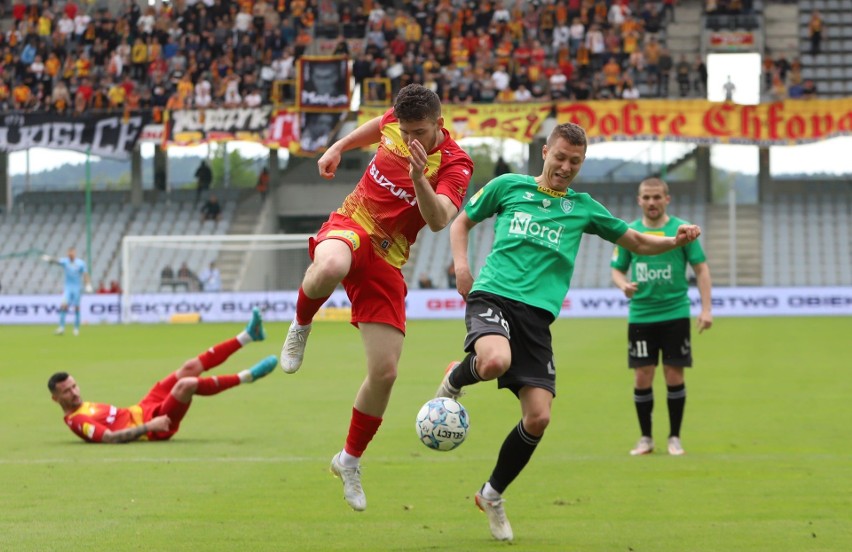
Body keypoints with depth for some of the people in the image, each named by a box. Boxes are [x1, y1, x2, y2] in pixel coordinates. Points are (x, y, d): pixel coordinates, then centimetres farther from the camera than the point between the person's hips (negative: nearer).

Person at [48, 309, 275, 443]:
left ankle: (249, 335, 4)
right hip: (151, 423, -10)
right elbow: (110, 437, -27)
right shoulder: (76, 422, -17)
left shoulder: (84, 406, 12)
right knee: (187, 384, -30)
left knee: (190, 368, 1)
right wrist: (148, 427, -28)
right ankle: (247, 376, -16)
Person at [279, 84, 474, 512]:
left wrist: (419, 179, -46)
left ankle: (350, 460, 20)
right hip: (350, 226, 0)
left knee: (385, 371, -4)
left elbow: (438, 221, -31)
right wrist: (338, 148, 25)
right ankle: (301, 327, -8)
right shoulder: (395, 123, -3)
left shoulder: (455, 164, -14)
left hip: (387, 259, 0)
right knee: (331, 268, -42)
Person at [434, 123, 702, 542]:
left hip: (537, 314, 3)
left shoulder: (582, 208, 16)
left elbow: (638, 243, 22)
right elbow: (462, 221, 21)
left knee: (538, 416, -8)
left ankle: (492, 495, 15)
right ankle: (455, 378, 1)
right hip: (492, 296, -3)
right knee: (495, 361, -38)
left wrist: (675, 241, 2)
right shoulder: (508, 186, 10)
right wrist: (461, 263, 2)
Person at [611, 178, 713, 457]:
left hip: (675, 313, -1)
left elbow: (701, 268, 3)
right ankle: (645, 438, 14)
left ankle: (674, 437, 13)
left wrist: (706, 308, -5)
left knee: (674, 376, -1)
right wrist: (623, 285, -13)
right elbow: (617, 269, 11)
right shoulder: (629, 232, 5)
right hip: (640, 315, 1)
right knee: (642, 378, 0)